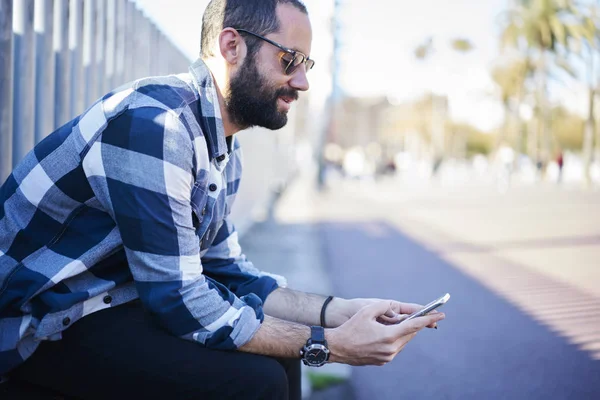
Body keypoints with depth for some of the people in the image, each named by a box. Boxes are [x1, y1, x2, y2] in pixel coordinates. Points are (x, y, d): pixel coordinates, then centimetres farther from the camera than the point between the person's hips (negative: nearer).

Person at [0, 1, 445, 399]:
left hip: (116, 303, 10)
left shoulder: (223, 147, 6)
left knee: (280, 353, 9)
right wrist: (328, 344, -20)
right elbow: (180, 301, -26)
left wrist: (342, 311, -1)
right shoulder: (154, 121, -25)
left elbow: (227, 270, 10)